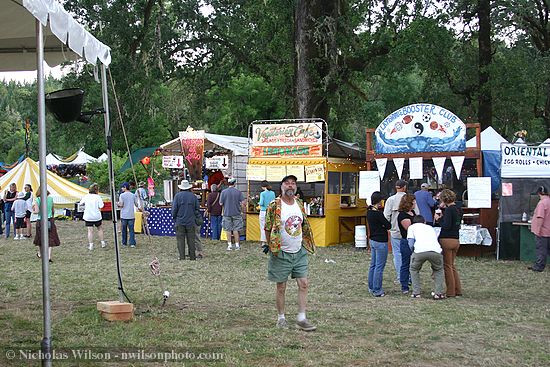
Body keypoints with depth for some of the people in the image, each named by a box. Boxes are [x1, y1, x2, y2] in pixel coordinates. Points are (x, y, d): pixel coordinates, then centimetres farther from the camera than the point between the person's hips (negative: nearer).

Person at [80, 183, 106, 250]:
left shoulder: (86, 196, 0)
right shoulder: (98, 197, -7)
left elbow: (81, 203, 11)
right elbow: (100, 208, -9)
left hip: (88, 217, 1)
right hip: (97, 217, -1)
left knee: (90, 231, 2)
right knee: (100, 229, 17)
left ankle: (91, 245, 1)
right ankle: (102, 243, 20)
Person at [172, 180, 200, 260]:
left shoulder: (177, 196, -4)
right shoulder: (193, 196, 3)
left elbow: (174, 208, -4)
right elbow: (197, 209, 6)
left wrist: (174, 217, 11)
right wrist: (195, 217, 19)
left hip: (180, 221, -2)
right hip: (191, 221, 2)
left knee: (180, 239, 1)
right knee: (191, 239, 7)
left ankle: (182, 257, -2)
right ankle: (192, 256, 9)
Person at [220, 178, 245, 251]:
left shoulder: (223, 192, -6)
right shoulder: (238, 192, -6)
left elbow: (221, 203, -4)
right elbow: (243, 202, -8)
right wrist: (241, 209, 10)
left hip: (227, 213, 0)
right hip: (236, 213, 0)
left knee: (228, 230, 8)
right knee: (236, 229, 7)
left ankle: (229, 245, 8)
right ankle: (237, 245, 8)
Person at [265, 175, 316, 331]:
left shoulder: (299, 204, 7)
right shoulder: (274, 206, -11)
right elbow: (268, 229, -7)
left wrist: (306, 244, 12)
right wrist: (272, 248, -7)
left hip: (299, 252, 5)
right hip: (281, 254, -5)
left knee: (303, 284, 0)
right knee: (281, 287, 5)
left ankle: (301, 319, 6)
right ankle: (281, 318, 19)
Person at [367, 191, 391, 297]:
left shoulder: (369, 212, 5)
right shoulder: (378, 214, -21)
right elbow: (389, 225, -15)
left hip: (373, 240, 9)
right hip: (380, 242, -9)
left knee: (373, 265, 16)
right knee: (379, 267, -3)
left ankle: (371, 288, 24)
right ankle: (377, 291, 0)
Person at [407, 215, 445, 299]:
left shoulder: (412, 227, 27)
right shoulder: (430, 227, 38)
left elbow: (411, 244, 14)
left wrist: (413, 252, 31)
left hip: (420, 250, -2)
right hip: (435, 250, 2)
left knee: (414, 270, 27)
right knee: (438, 270, 30)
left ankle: (416, 293, 20)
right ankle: (439, 293, 19)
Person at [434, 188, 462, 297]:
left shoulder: (449, 210, -14)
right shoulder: (457, 209, 11)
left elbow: (446, 226, -21)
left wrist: (438, 219, -6)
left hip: (447, 240, -8)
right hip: (456, 240, 8)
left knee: (447, 266, 1)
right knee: (452, 265, 18)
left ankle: (451, 292, 5)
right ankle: (458, 290, 20)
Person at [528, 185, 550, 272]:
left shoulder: (542, 203, -19)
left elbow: (540, 218, -24)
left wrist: (537, 230, -20)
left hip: (542, 231, -8)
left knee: (541, 249, -2)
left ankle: (539, 266, 4)